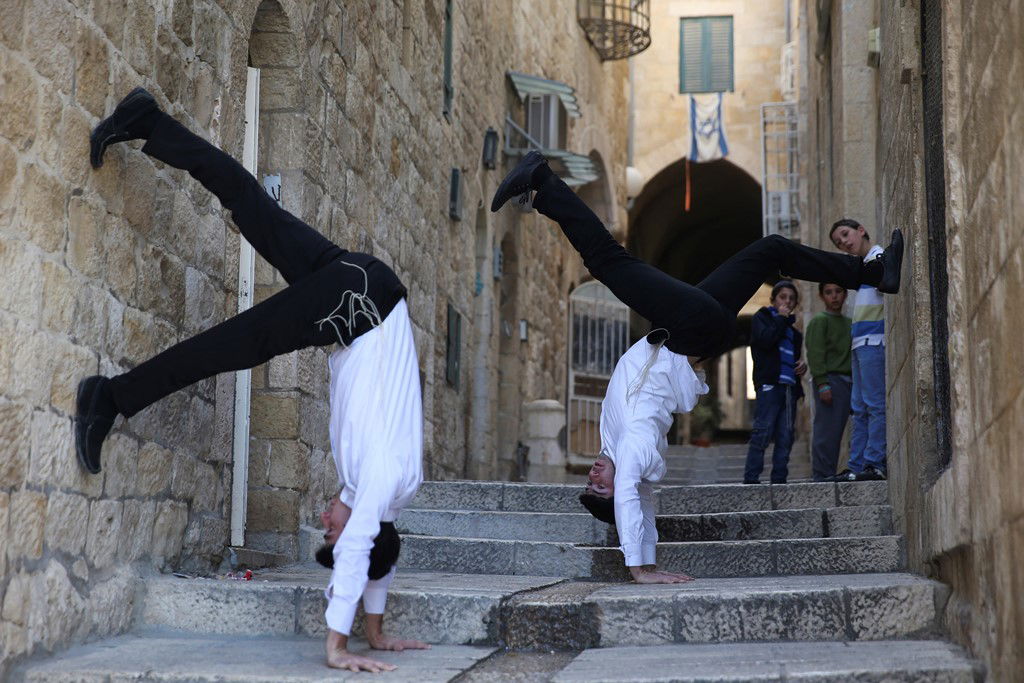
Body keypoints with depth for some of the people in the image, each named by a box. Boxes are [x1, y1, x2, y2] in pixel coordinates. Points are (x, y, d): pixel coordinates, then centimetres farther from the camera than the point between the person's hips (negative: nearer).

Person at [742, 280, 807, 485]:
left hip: (789, 385, 7)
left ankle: (779, 478, 4)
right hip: (769, 384, -7)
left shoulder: (793, 330, 27)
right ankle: (751, 478, -12)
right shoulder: (761, 318, 9)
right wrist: (781, 318, -1)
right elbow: (766, 339, -11)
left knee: (786, 435, 1)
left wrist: (802, 365, 14)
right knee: (763, 432, -12)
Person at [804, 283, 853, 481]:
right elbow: (815, 354, -8)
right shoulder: (819, 321, 1)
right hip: (830, 379, -6)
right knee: (826, 430, -10)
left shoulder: (849, 323, 22)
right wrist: (822, 384, -17)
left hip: (847, 381, 7)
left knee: (836, 431, 3)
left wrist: (855, 384, 15)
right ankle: (822, 475, -11)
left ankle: (829, 474, 5)